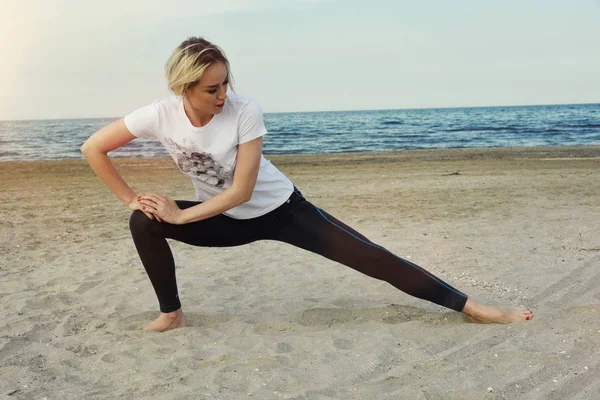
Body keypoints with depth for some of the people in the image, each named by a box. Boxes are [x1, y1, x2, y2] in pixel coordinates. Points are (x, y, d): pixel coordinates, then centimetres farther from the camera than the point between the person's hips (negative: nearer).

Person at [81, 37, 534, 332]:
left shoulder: (244, 111, -27)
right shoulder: (160, 115, -18)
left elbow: (241, 191, -25)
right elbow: (93, 149, -8)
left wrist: (181, 216, -20)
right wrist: (130, 198, -10)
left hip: (279, 208, -3)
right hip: (226, 220, 3)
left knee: (371, 257, -12)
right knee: (144, 222, -15)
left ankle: (473, 307, -5)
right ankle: (172, 315, 4)